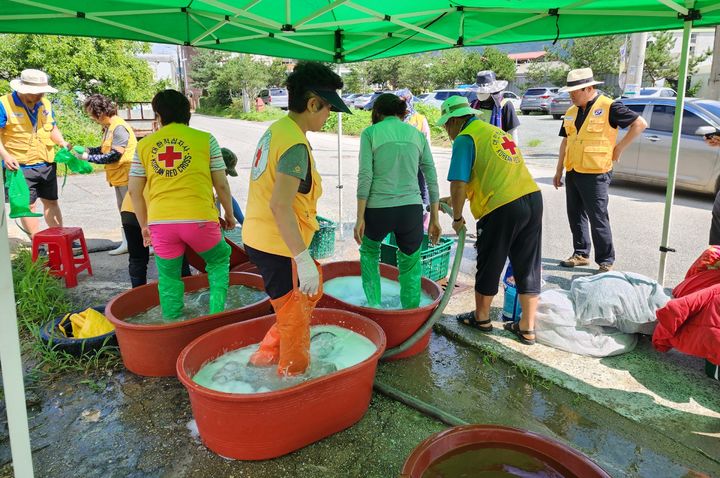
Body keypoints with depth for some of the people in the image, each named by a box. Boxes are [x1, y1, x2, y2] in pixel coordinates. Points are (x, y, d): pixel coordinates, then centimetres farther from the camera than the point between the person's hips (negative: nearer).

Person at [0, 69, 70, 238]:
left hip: (47, 164, 5)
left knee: (51, 202, 12)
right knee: (28, 206, 0)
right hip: (20, 166, -5)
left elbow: (52, 128, 18)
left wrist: (63, 143, 0)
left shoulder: (45, 104, 7)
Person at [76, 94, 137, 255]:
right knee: (123, 209, 12)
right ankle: (127, 243, 20)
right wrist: (87, 150, 0)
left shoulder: (119, 127, -20)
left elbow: (114, 156, -23)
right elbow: (106, 149, 14)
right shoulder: (108, 127, 9)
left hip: (127, 175, -10)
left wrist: (88, 157, -18)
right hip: (118, 175, 10)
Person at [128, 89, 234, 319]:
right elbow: (221, 184, 3)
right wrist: (229, 214, 18)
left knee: (169, 277, 18)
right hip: (199, 218, -2)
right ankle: (216, 314, 14)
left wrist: (144, 225, 21)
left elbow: (134, 191, 10)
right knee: (219, 261, 23)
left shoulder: (144, 145, 9)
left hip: (160, 222, 2)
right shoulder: (205, 139, 3)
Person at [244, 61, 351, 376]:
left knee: (311, 291, 24)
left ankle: (267, 355, 34)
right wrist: (303, 259, -25)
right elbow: (280, 206, -29)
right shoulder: (296, 145, -21)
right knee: (295, 318, 7)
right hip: (277, 246, -10)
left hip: (259, 237, 10)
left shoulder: (276, 129, 9)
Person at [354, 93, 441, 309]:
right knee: (411, 270, 18)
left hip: (379, 210, -1)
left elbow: (365, 176, -7)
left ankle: (373, 303, 25)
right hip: (411, 210, 1)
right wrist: (434, 219, 13)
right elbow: (431, 179, 9)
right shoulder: (418, 135, 11)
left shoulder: (370, 133, 3)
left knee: (369, 251, 30)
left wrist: (359, 218, -4)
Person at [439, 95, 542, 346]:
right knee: (528, 267, 12)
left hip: (503, 208, -8)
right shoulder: (494, 131, 23)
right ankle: (527, 328, 21)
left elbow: (459, 182, -13)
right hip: (533, 198, 8)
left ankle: (481, 317, 30)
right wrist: (455, 199, 35)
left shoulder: (465, 138, -4)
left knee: (489, 265, 11)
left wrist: (457, 218, 0)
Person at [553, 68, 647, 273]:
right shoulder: (571, 112, 13)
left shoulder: (609, 107, -8)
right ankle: (581, 254, 27)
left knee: (598, 219, -4)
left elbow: (640, 123, -7)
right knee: (575, 216, 13)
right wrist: (559, 171, 17)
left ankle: (606, 261, 7)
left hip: (595, 174, -7)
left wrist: (619, 148, -7)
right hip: (572, 173, 7)